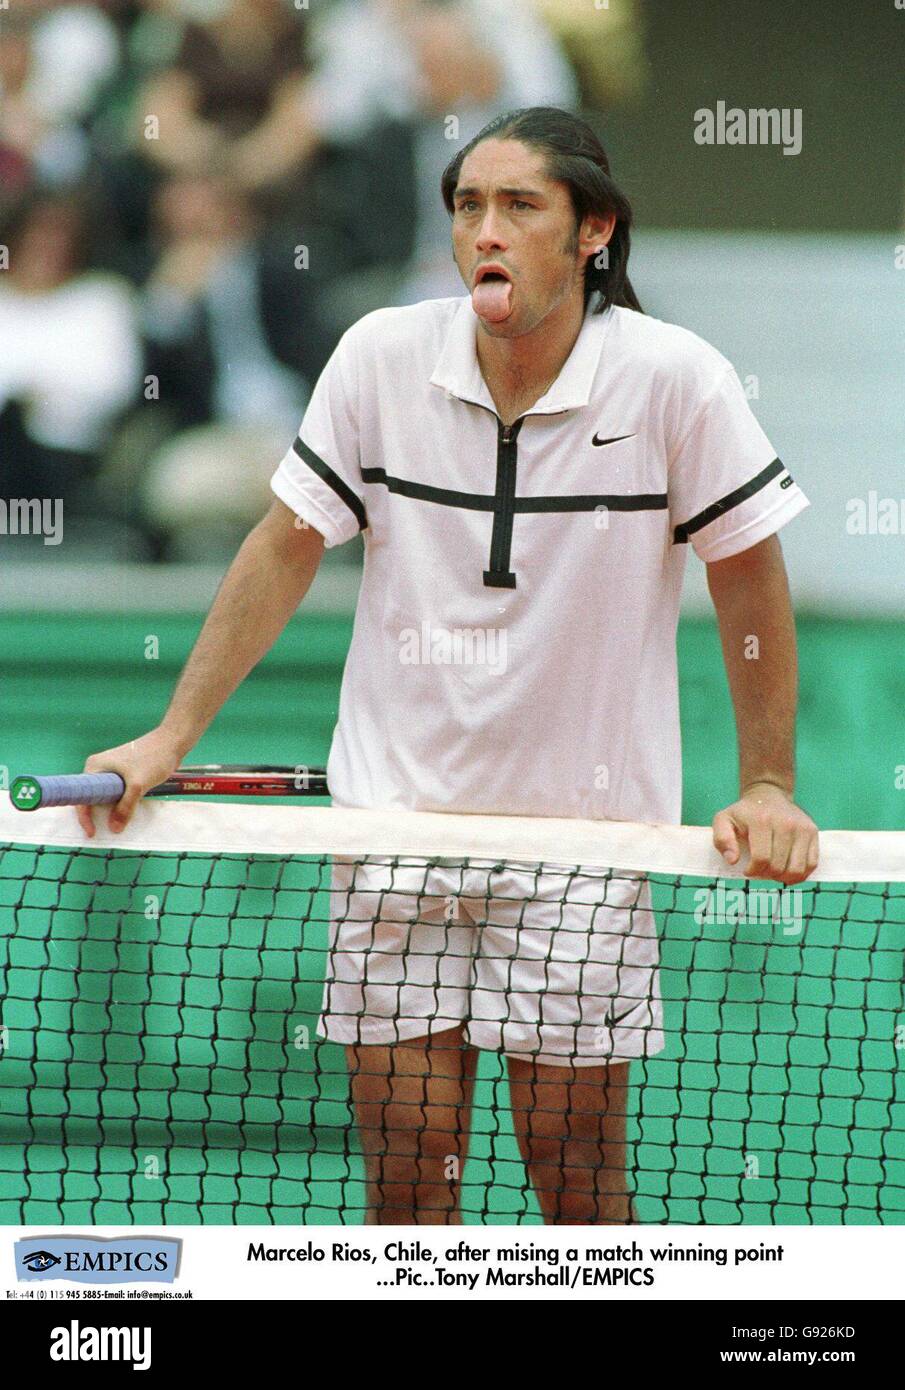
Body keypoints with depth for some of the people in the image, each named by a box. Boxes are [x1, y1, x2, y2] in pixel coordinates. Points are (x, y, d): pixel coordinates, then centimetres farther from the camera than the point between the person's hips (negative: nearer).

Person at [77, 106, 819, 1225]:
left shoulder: (675, 379, -11)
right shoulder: (381, 357, -5)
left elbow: (748, 577, -1)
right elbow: (286, 549, 4)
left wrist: (767, 787, -3)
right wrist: (170, 737, 1)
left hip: (584, 832, -2)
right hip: (397, 817, 2)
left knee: (575, 1167, -2)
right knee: (407, 1164, 1)